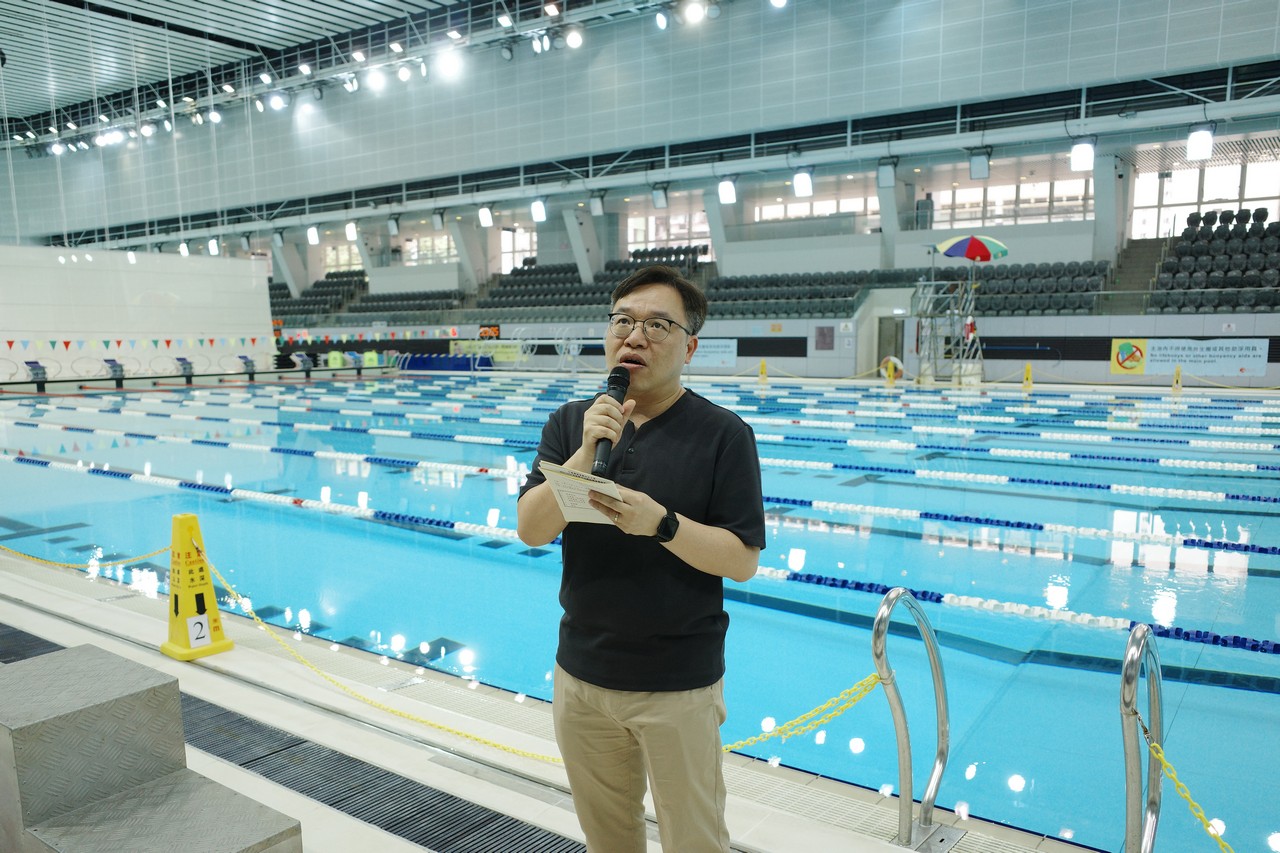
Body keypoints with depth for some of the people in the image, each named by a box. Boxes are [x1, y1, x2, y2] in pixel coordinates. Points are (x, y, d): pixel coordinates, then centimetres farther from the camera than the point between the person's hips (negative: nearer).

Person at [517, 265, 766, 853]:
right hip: (582, 672, 4)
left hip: (679, 683, -4)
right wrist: (587, 453, -23)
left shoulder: (723, 434, -11)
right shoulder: (571, 423, 1)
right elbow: (530, 530, -10)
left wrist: (660, 522, -29)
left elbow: (742, 561, -14)